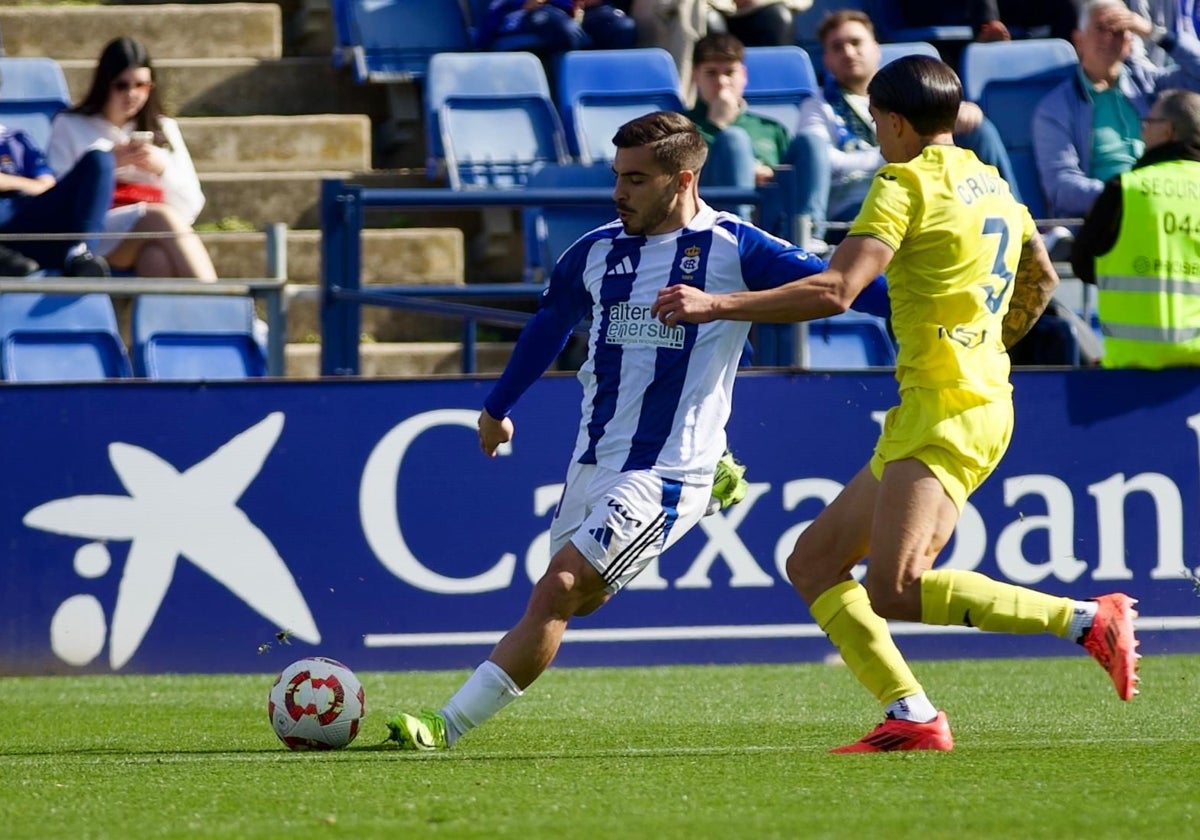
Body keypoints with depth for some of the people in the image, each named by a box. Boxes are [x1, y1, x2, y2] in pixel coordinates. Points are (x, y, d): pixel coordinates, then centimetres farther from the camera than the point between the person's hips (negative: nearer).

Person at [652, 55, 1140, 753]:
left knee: (893, 589, -22)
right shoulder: (993, 185, 18)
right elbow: (1041, 279, 34)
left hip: (945, 405, -10)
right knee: (814, 564, 9)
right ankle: (910, 716, -4)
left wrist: (718, 305, -17)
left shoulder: (906, 183, -9)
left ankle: (1088, 619, -22)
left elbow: (835, 292, -19)